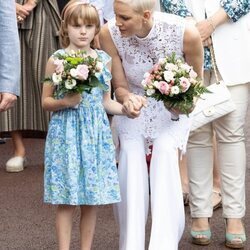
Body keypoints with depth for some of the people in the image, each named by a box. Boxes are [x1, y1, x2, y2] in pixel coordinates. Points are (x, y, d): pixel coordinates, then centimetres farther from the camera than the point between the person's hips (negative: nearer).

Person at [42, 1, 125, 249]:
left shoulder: (104, 60, 6)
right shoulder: (56, 60, -3)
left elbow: (106, 102, 13)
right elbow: (46, 101, 1)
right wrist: (65, 102, -17)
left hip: (95, 133, 3)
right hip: (66, 133, -3)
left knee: (92, 199, 6)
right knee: (65, 200, 0)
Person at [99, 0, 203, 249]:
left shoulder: (185, 33, -28)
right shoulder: (109, 33, -24)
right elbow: (119, 87, -11)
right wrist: (127, 98, -34)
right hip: (133, 102, 1)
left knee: (165, 151, -26)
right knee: (130, 153, -23)